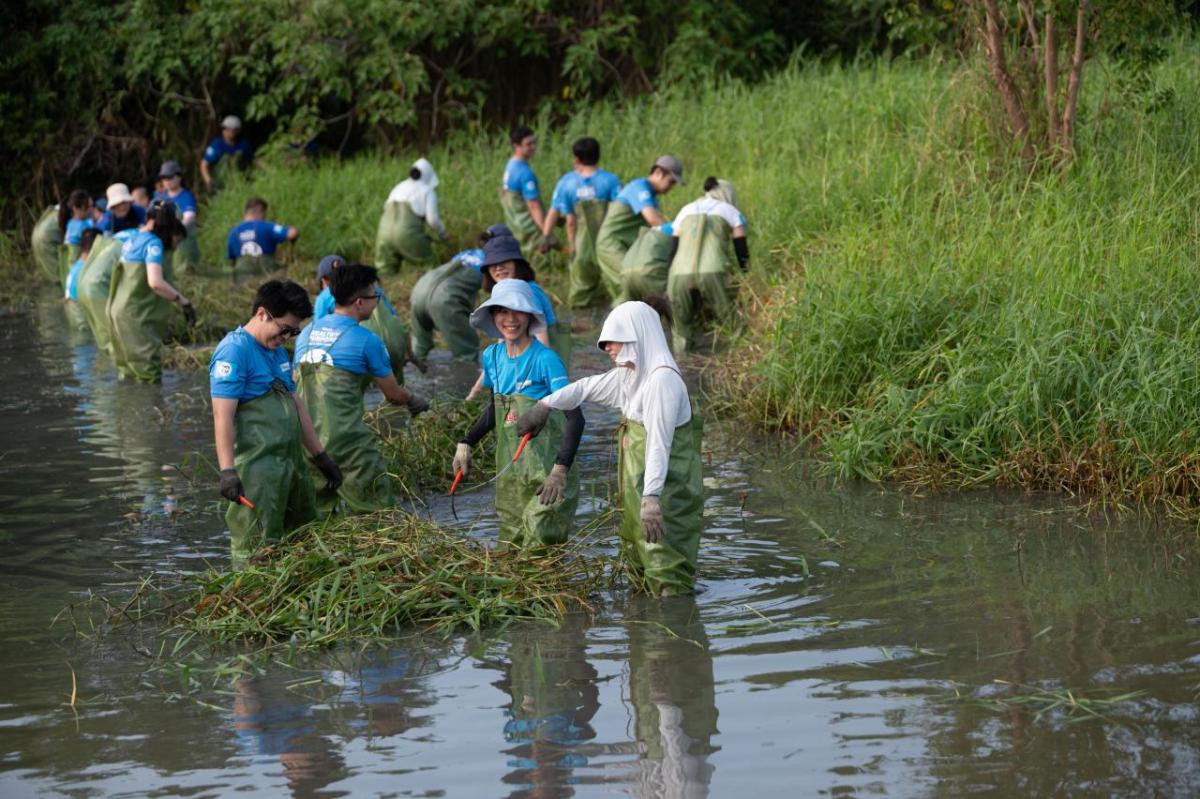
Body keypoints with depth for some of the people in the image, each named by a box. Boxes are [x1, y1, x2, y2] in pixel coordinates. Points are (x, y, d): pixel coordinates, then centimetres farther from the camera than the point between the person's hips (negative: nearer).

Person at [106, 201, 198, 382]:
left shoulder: (131, 239, 13)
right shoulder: (153, 243, -13)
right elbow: (155, 282, -26)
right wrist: (183, 301, -20)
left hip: (119, 311, 9)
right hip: (137, 317, -9)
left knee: (129, 374, 14)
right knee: (150, 378, -9)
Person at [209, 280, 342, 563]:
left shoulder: (277, 351, 18)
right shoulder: (233, 351, -11)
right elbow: (223, 415, -19)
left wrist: (321, 457, 26)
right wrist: (227, 472, -26)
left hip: (292, 465, 10)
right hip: (256, 471, -10)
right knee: (257, 552, -9)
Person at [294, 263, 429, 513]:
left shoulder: (307, 332, 13)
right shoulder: (366, 340, -5)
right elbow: (393, 394, 5)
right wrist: (415, 401, 26)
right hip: (346, 436, -6)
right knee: (376, 512, 0)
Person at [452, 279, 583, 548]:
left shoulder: (545, 359, -15)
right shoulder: (492, 356, 5)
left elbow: (574, 417, -19)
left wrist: (561, 469, -29)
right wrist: (465, 443, 9)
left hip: (546, 471, -6)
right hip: (510, 469, 6)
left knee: (541, 542, -13)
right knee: (511, 543, 10)